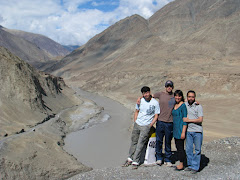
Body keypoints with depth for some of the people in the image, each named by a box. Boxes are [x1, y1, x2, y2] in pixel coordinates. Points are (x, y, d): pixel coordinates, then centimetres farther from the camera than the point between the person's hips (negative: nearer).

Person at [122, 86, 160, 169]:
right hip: (137, 124, 4)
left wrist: (149, 126, -8)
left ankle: (135, 162, 0)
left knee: (140, 144, -7)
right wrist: (135, 122, 9)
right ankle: (130, 159, 23)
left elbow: (156, 116, -2)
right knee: (134, 141, 11)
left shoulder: (155, 103, -6)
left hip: (146, 126, -4)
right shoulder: (140, 101, 4)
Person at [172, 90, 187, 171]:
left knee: (180, 147, -2)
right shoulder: (175, 105, 12)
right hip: (175, 129, 8)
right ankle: (180, 163, 22)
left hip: (180, 129, -8)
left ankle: (181, 165, 7)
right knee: (177, 146, 12)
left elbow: (185, 120, -15)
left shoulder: (183, 105, -12)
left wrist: (183, 132, -19)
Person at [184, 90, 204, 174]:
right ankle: (190, 165, 19)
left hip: (197, 131, -3)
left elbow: (200, 120, -11)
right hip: (188, 130, 4)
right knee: (188, 149, 7)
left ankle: (195, 167, 10)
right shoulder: (184, 105, 6)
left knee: (197, 150, 2)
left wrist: (189, 120, -13)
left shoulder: (198, 106, -6)